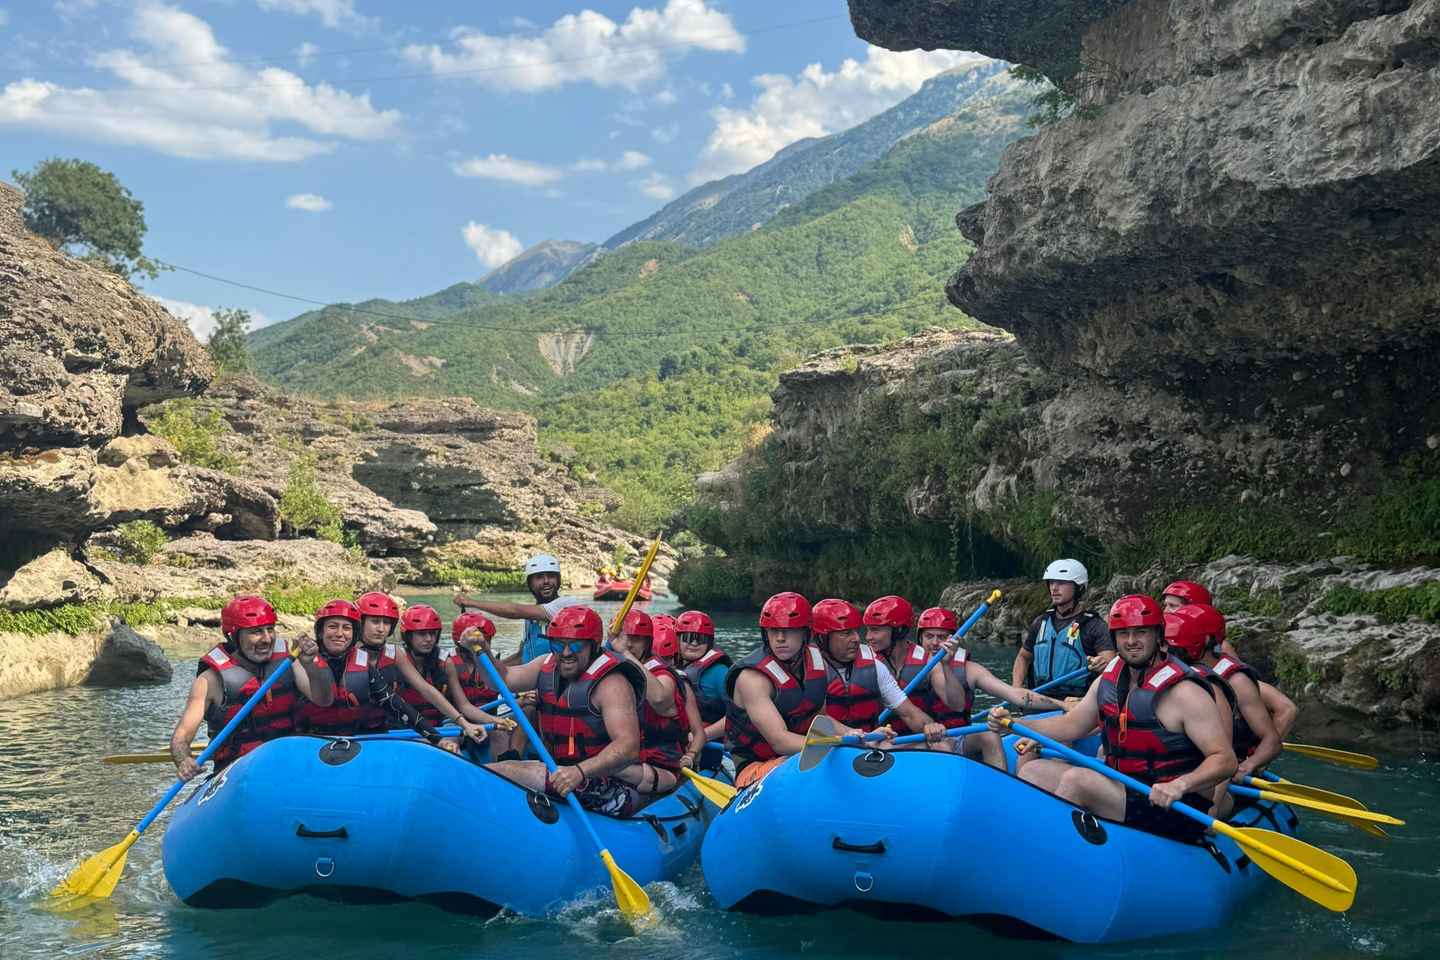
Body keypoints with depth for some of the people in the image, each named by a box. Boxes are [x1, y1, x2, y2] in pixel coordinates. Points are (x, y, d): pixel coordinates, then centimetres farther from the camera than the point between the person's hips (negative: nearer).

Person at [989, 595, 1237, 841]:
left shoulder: (1184, 693, -15)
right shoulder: (1109, 680, 8)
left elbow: (1225, 760, -18)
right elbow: (1071, 725, 16)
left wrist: (1180, 785, -36)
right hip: (1122, 788, 8)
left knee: (1077, 779, -27)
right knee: (1030, 767, 1)